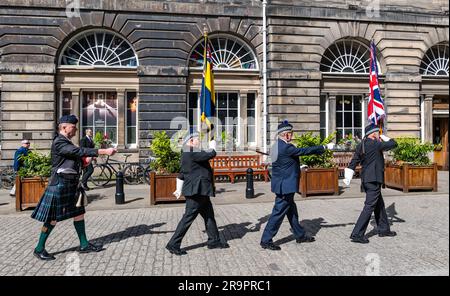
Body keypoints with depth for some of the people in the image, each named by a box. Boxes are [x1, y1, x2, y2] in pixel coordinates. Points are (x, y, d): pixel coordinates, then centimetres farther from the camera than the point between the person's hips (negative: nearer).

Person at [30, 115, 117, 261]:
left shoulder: (67, 142, 15)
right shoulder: (59, 143, -16)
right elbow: (80, 151, -27)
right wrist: (103, 151, -31)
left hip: (72, 184, 10)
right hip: (60, 184, -10)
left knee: (79, 213, 11)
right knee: (53, 218, 1)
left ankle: (84, 245, 19)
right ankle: (39, 249, 17)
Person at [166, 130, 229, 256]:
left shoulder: (187, 153, 17)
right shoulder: (191, 152, -17)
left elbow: (182, 174, 23)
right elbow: (210, 155, -23)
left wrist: (180, 189, 29)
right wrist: (212, 147, -2)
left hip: (200, 192, 11)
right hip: (196, 191, -11)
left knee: (209, 215, 17)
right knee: (188, 217, -4)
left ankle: (214, 241, 28)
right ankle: (173, 244, 5)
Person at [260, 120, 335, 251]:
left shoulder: (277, 146, 8)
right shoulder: (286, 147, -22)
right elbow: (305, 151, -18)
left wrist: (298, 167, 22)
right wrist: (325, 147, -9)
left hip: (282, 185, 10)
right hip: (285, 186, -10)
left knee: (291, 211, 20)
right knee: (279, 212, -2)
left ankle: (300, 235, 35)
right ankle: (266, 240, 7)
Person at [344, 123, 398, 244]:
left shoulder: (360, 145, 10)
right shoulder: (375, 144, -13)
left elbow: (353, 162, 8)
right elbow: (393, 144, -1)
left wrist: (347, 178, 8)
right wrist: (383, 137, 13)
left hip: (365, 180, 9)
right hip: (374, 180, -9)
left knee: (379, 204, 21)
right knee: (369, 206, -7)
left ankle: (383, 229, 34)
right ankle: (357, 234, -8)